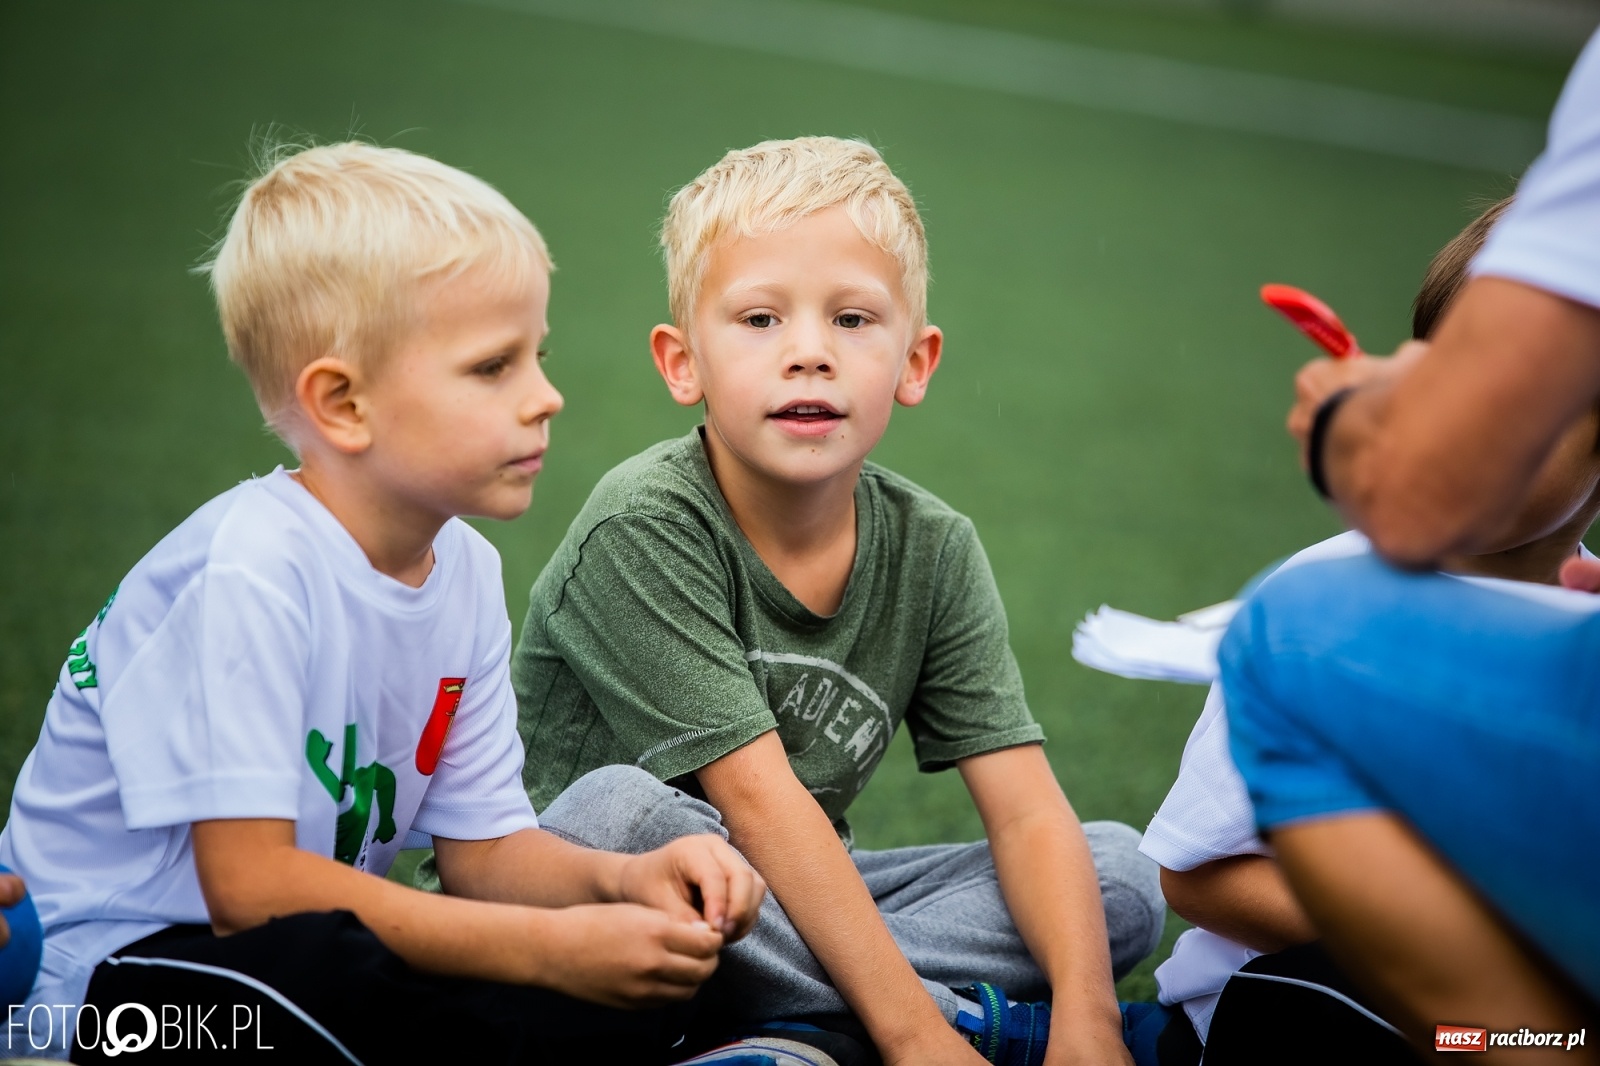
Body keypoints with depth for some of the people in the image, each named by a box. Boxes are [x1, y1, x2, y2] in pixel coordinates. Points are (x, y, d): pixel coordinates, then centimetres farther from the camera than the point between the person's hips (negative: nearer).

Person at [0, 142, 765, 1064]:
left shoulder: (464, 569, 2)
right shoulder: (251, 570, -24)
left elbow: (484, 844, 6)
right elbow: (249, 884, -26)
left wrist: (620, 877, -17)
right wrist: (548, 945, -27)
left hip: (313, 950, 7)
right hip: (120, 961, -7)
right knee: (314, 966, -40)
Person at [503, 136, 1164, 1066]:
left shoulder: (933, 551, -4)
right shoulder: (645, 526, -20)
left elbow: (1028, 811, -10)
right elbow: (757, 800, -26)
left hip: (808, 906, 5)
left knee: (1125, 876, -8)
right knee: (616, 808, -38)